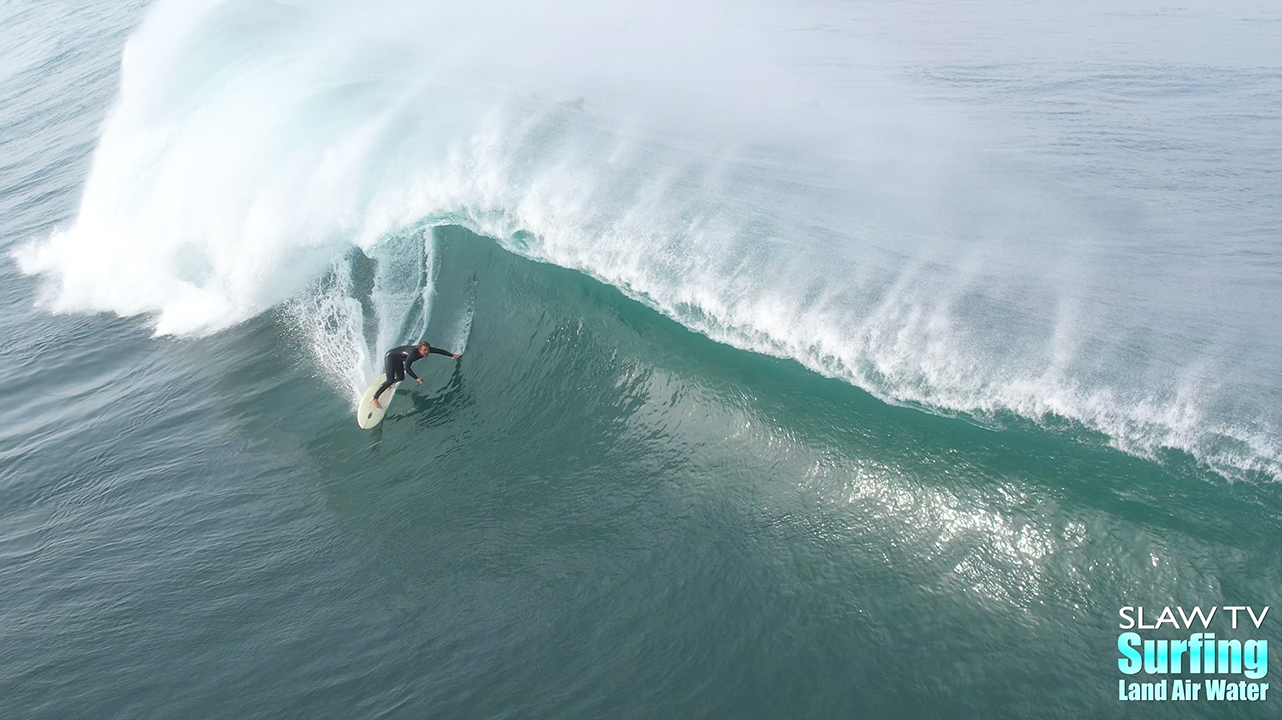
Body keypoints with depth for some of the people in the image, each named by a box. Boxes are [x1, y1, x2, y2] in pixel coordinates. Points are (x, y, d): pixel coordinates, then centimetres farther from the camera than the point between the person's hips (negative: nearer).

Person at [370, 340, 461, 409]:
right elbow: (407, 367, -43)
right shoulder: (413, 352, -40)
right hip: (390, 357, -8)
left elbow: (439, 351, -10)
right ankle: (374, 399, -9)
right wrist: (416, 378, -47)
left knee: (400, 378, 11)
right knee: (390, 380, -17)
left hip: (398, 359, 8)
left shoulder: (426, 349, -20)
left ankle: (383, 385, 39)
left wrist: (452, 355, -10)